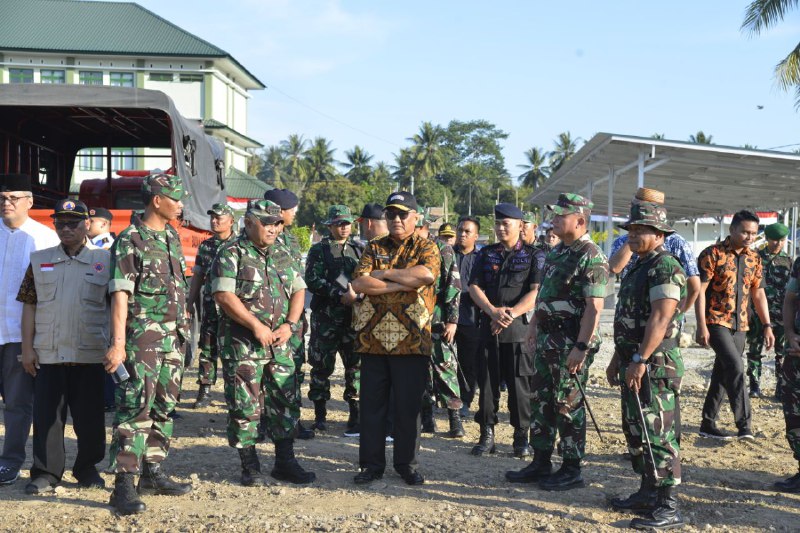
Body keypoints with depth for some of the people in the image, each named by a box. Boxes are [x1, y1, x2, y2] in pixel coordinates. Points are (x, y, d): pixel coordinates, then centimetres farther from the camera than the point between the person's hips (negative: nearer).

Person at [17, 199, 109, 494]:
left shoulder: (105, 260, 3)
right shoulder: (40, 261, 9)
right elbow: (29, 306, 7)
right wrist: (27, 348, 0)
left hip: (90, 355, -1)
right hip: (48, 354, 1)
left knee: (90, 417, 6)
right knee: (47, 415, 3)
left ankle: (87, 468, 22)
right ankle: (46, 472, 13)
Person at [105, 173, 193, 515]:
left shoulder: (172, 238, 13)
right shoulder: (130, 241, -10)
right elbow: (120, 295, -16)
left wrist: (183, 329, 17)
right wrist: (118, 344, -21)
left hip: (173, 336, 8)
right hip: (142, 336, -8)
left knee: (163, 408, 12)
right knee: (136, 407, -10)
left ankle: (152, 474, 23)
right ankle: (124, 485, -7)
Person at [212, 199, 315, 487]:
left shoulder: (283, 255, 13)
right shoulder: (231, 253, -6)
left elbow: (298, 291, 14)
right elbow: (224, 295, -15)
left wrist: (289, 325, -2)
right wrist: (256, 326, -16)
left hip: (280, 343, 6)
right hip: (242, 343, -6)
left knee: (285, 402, 8)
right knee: (245, 406, 0)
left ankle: (285, 462, 19)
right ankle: (249, 466, 11)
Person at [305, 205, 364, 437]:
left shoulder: (359, 250, 14)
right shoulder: (319, 250, 4)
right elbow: (312, 281, -7)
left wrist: (358, 295, -8)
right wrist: (340, 295, -16)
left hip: (355, 316, 2)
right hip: (325, 316, -2)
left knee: (356, 365, 0)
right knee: (322, 366, 3)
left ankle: (356, 417, 6)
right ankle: (320, 415, 14)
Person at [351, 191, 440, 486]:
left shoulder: (426, 248, 5)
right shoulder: (374, 248, 12)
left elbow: (427, 274, -18)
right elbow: (359, 283, -5)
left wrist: (384, 274, -10)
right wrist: (402, 285, -12)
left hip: (411, 340, -2)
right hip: (373, 337, 3)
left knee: (408, 406, 4)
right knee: (372, 403, 7)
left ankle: (407, 464, 17)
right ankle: (372, 463, 17)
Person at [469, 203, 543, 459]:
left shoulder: (534, 256, 3)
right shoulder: (486, 254, 12)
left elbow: (536, 293, -7)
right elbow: (474, 287, 3)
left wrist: (510, 315, -17)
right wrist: (494, 312, -13)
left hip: (520, 328, -3)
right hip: (488, 328, 3)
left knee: (520, 384, 0)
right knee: (487, 382, 5)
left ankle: (521, 437, 11)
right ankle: (487, 435, 13)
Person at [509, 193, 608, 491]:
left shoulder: (591, 258, -16)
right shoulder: (557, 252, 14)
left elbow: (594, 307, -21)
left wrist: (581, 347, -25)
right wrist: (535, 326, 19)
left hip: (571, 343, -9)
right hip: (547, 339, 9)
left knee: (568, 405, 0)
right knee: (541, 400, 13)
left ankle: (572, 471, 12)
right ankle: (541, 463, 23)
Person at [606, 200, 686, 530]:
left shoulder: (665, 267, -14)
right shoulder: (638, 267, 18)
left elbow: (660, 319, -23)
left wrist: (640, 360, -26)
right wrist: (617, 359, 21)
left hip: (655, 365, -10)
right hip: (634, 364, 10)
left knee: (659, 435, -8)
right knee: (635, 431, 16)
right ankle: (647, 493, 27)